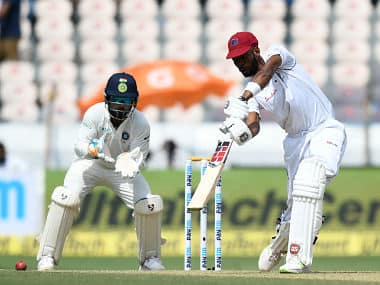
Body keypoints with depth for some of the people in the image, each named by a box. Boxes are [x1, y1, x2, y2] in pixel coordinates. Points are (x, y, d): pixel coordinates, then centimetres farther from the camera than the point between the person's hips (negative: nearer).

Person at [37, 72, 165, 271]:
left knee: (149, 206, -16)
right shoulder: (95, 113, -23)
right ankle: (47, 257, -19)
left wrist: (131, 163, -46)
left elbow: (139, 157, -22)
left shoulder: (140, 123, -21)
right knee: (67, 198, -27)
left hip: (123, 167, 2)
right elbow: (79, 146, -24)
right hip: (90, 164, -2)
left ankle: (150, 259, 8)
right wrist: (94, 149, -47)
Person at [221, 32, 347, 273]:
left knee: (308, 185, -24)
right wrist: (241, 128, -33)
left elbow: (267, 71, -27)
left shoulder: (276, 54, -3)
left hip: (325, 130, -6)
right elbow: (253, 127, -9)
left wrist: (245, 97, -43)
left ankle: (299, 258, -27)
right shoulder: (253, 93, 8)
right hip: (296, 140, 6)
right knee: (296, 203, 2)